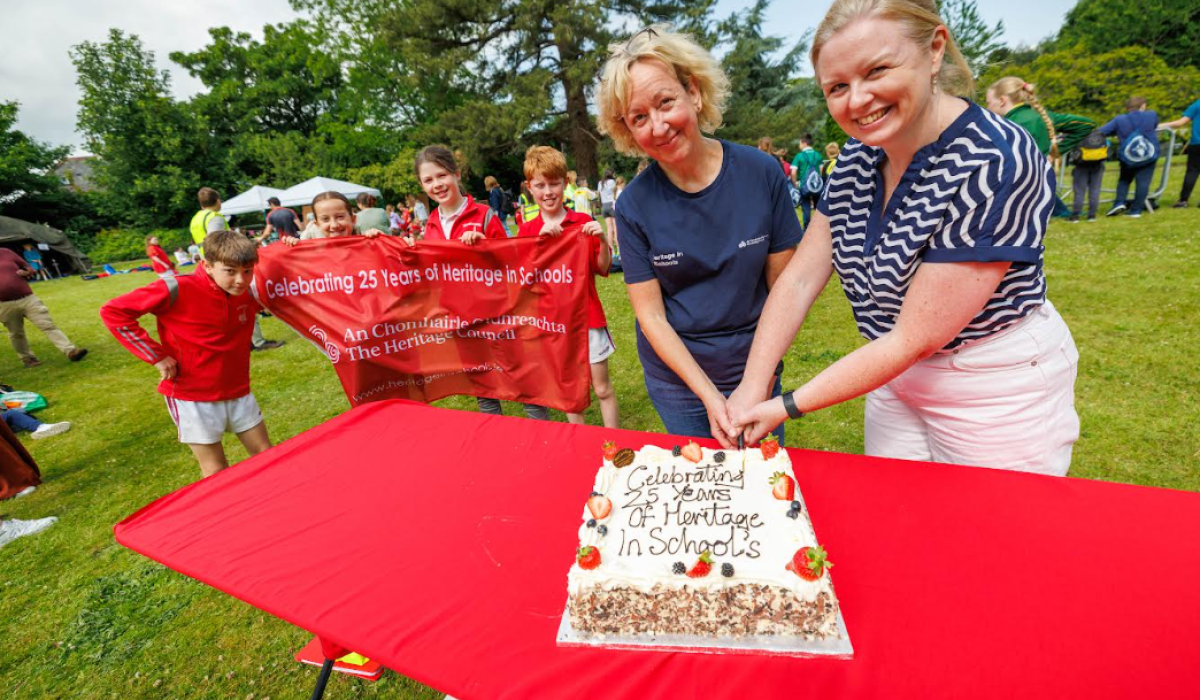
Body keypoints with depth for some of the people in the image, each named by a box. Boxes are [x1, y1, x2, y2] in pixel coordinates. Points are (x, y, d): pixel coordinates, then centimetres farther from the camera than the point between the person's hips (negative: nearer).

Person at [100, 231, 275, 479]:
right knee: (217, 475, 4)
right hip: (192, 396, -4)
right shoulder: (178, 290, -20)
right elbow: (113, 312, -14)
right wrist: (156, 356, -17)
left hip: (238, 392, 5)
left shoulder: (250, 291, -5)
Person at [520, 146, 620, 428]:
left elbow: (602, 268, 1)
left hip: (587, 315, -1)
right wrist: (540, 238, -19)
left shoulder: (584, 222, -2)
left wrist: (602, 240, -17)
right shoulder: (527, 230, 2)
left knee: (602, 388, 5)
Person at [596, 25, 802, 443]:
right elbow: (652, 317, -11)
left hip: (755, 369, 1)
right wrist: (709, 395, -17)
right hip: (677, 376, -1)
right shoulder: (634, 205, -13)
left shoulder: (761, 172, -11)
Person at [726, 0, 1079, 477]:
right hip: (896, 375, 6)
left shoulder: (996, 164, -26)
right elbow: (800, 278, -7)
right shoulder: (857, 158, -6)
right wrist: (752, 387, -15)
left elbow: (914, 339, -26)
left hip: (997, 392, -5)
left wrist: (787, 406, -23)